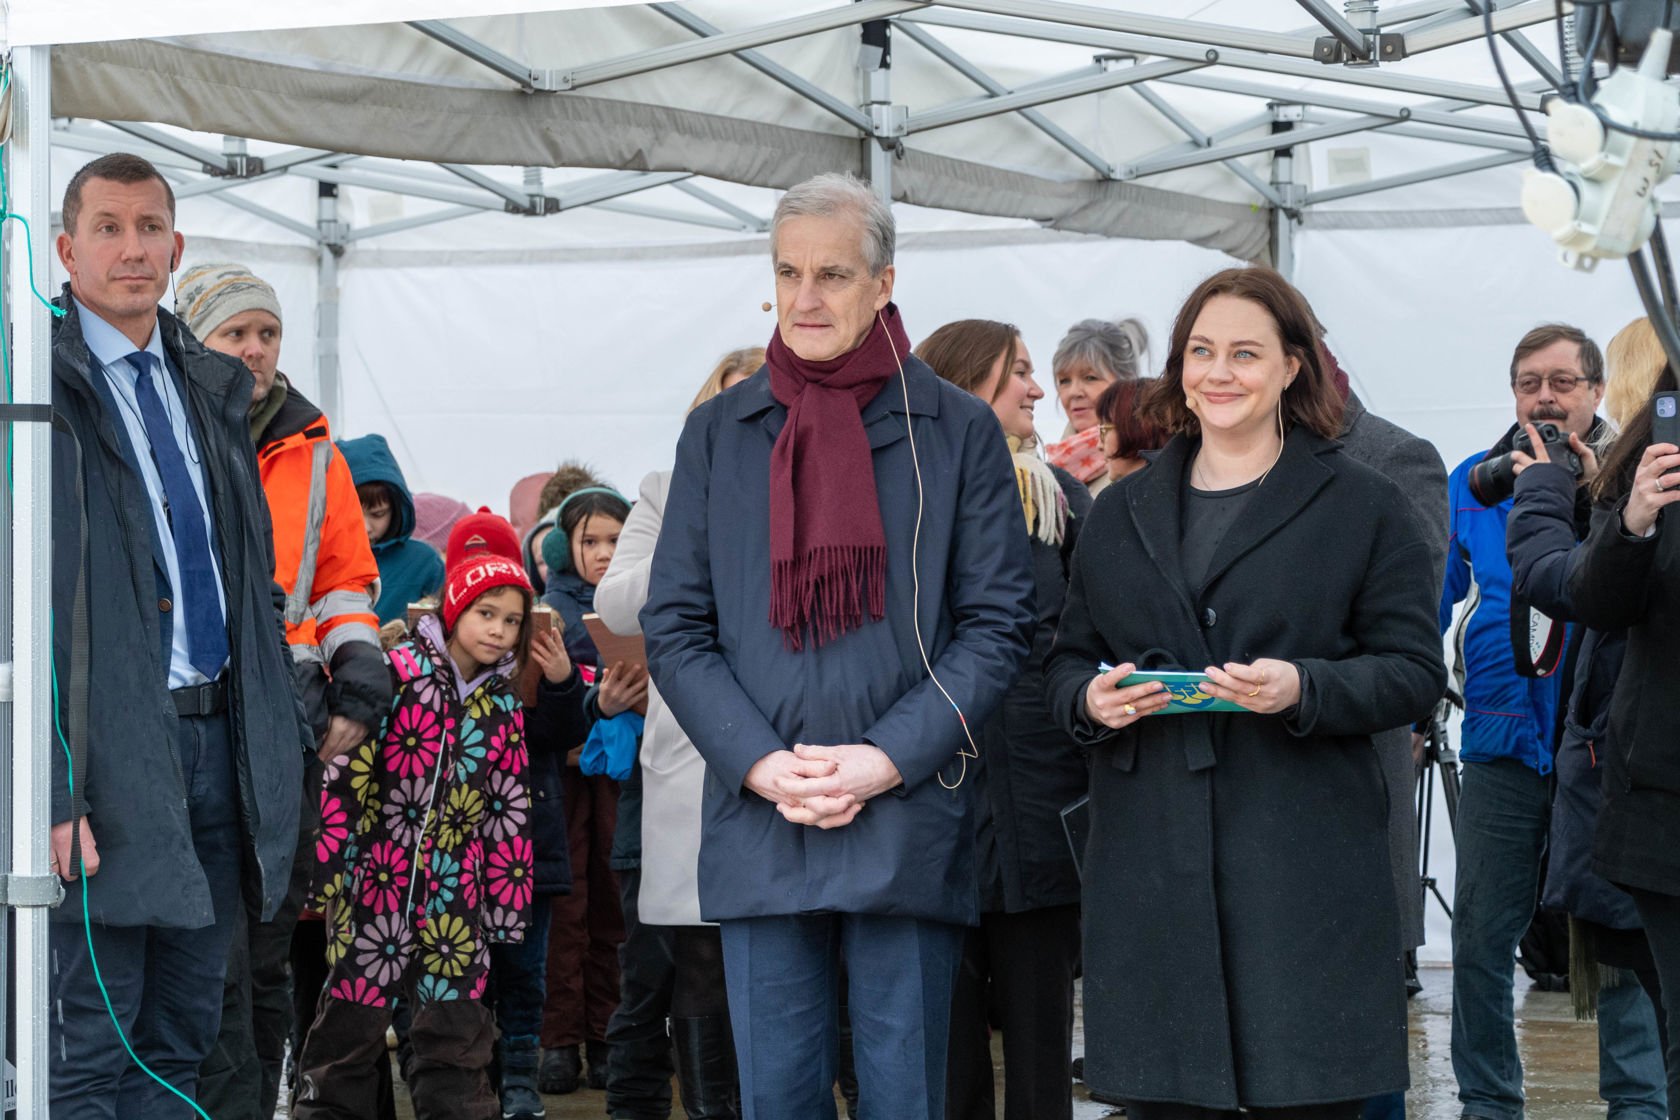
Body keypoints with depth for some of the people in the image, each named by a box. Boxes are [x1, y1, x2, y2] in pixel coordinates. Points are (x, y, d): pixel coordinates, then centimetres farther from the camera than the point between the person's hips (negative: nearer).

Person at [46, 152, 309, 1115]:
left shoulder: (214, 389, 16)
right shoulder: (45, 387, -7)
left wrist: (283, 735, 13)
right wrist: (51, 790, -20)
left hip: (221, 738, 7)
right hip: (111, 754, -7)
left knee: (181, 1042, 11)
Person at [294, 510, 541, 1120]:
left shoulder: (504, 705, 9)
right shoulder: (400, 673, -6)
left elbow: (507, 811, 14)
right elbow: (346, 770, -9)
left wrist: (506, 897, 11)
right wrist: (328, 862, -13)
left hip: (458, 889, 4)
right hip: (377, 876, -4)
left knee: (457, 1025, 6)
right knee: (352, 1020, 2)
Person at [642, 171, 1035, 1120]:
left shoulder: (957, 430, 4)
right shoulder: (719, 434, 10)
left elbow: (998, 623, 1)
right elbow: (675, 625, 7)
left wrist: (889, 758, -10)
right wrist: (760, 763, -7)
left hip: (908, 821, -2)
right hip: (759, 826, 2)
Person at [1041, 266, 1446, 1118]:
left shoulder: (1362, 506, 6)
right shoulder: (1121, 512, 18)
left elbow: (1414, 670, 1)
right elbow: (1065, 663, 20)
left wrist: (1304, 690, -17)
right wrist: (1089, 699, -4)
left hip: (1303, 874, -3)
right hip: (1150, 866, 3)